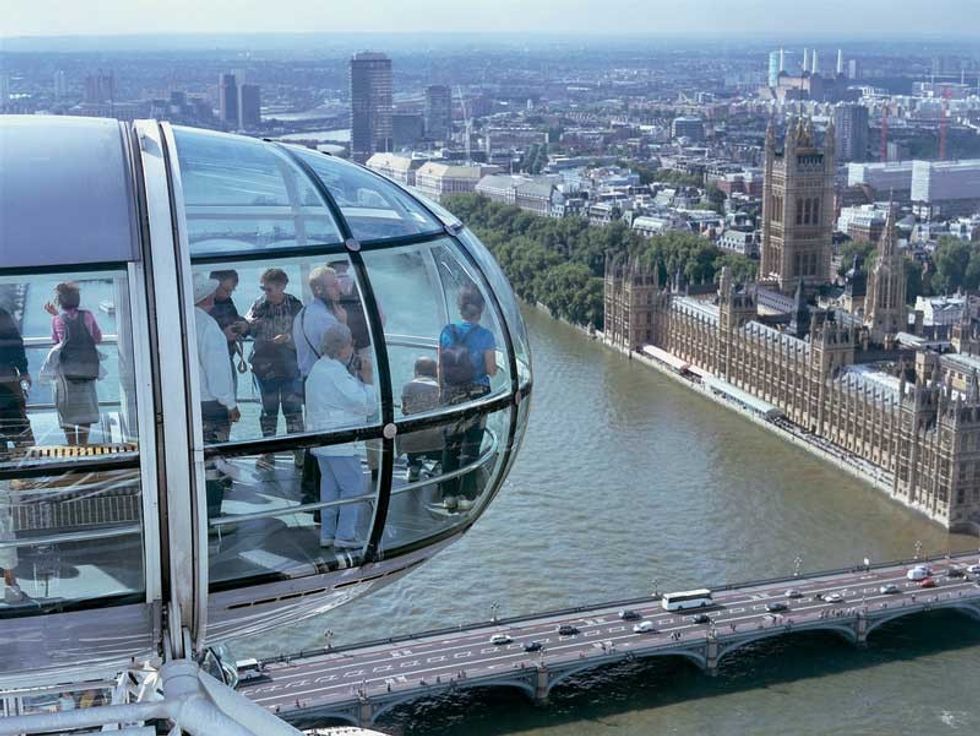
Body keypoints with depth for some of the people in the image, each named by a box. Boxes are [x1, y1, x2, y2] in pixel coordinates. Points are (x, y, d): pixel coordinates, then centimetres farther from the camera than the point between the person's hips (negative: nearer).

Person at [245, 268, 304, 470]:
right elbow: (248, 328, 5)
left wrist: (289, 337, -22)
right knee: (268, 408, 8)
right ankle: (268, 451, 15)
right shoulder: (259, 305, 2)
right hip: (264, 364, 2)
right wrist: (249, 325, -17)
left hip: (290, 364, -2)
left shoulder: (295, 306, -3)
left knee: (293, 407, -2)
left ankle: (299, 450, 6)